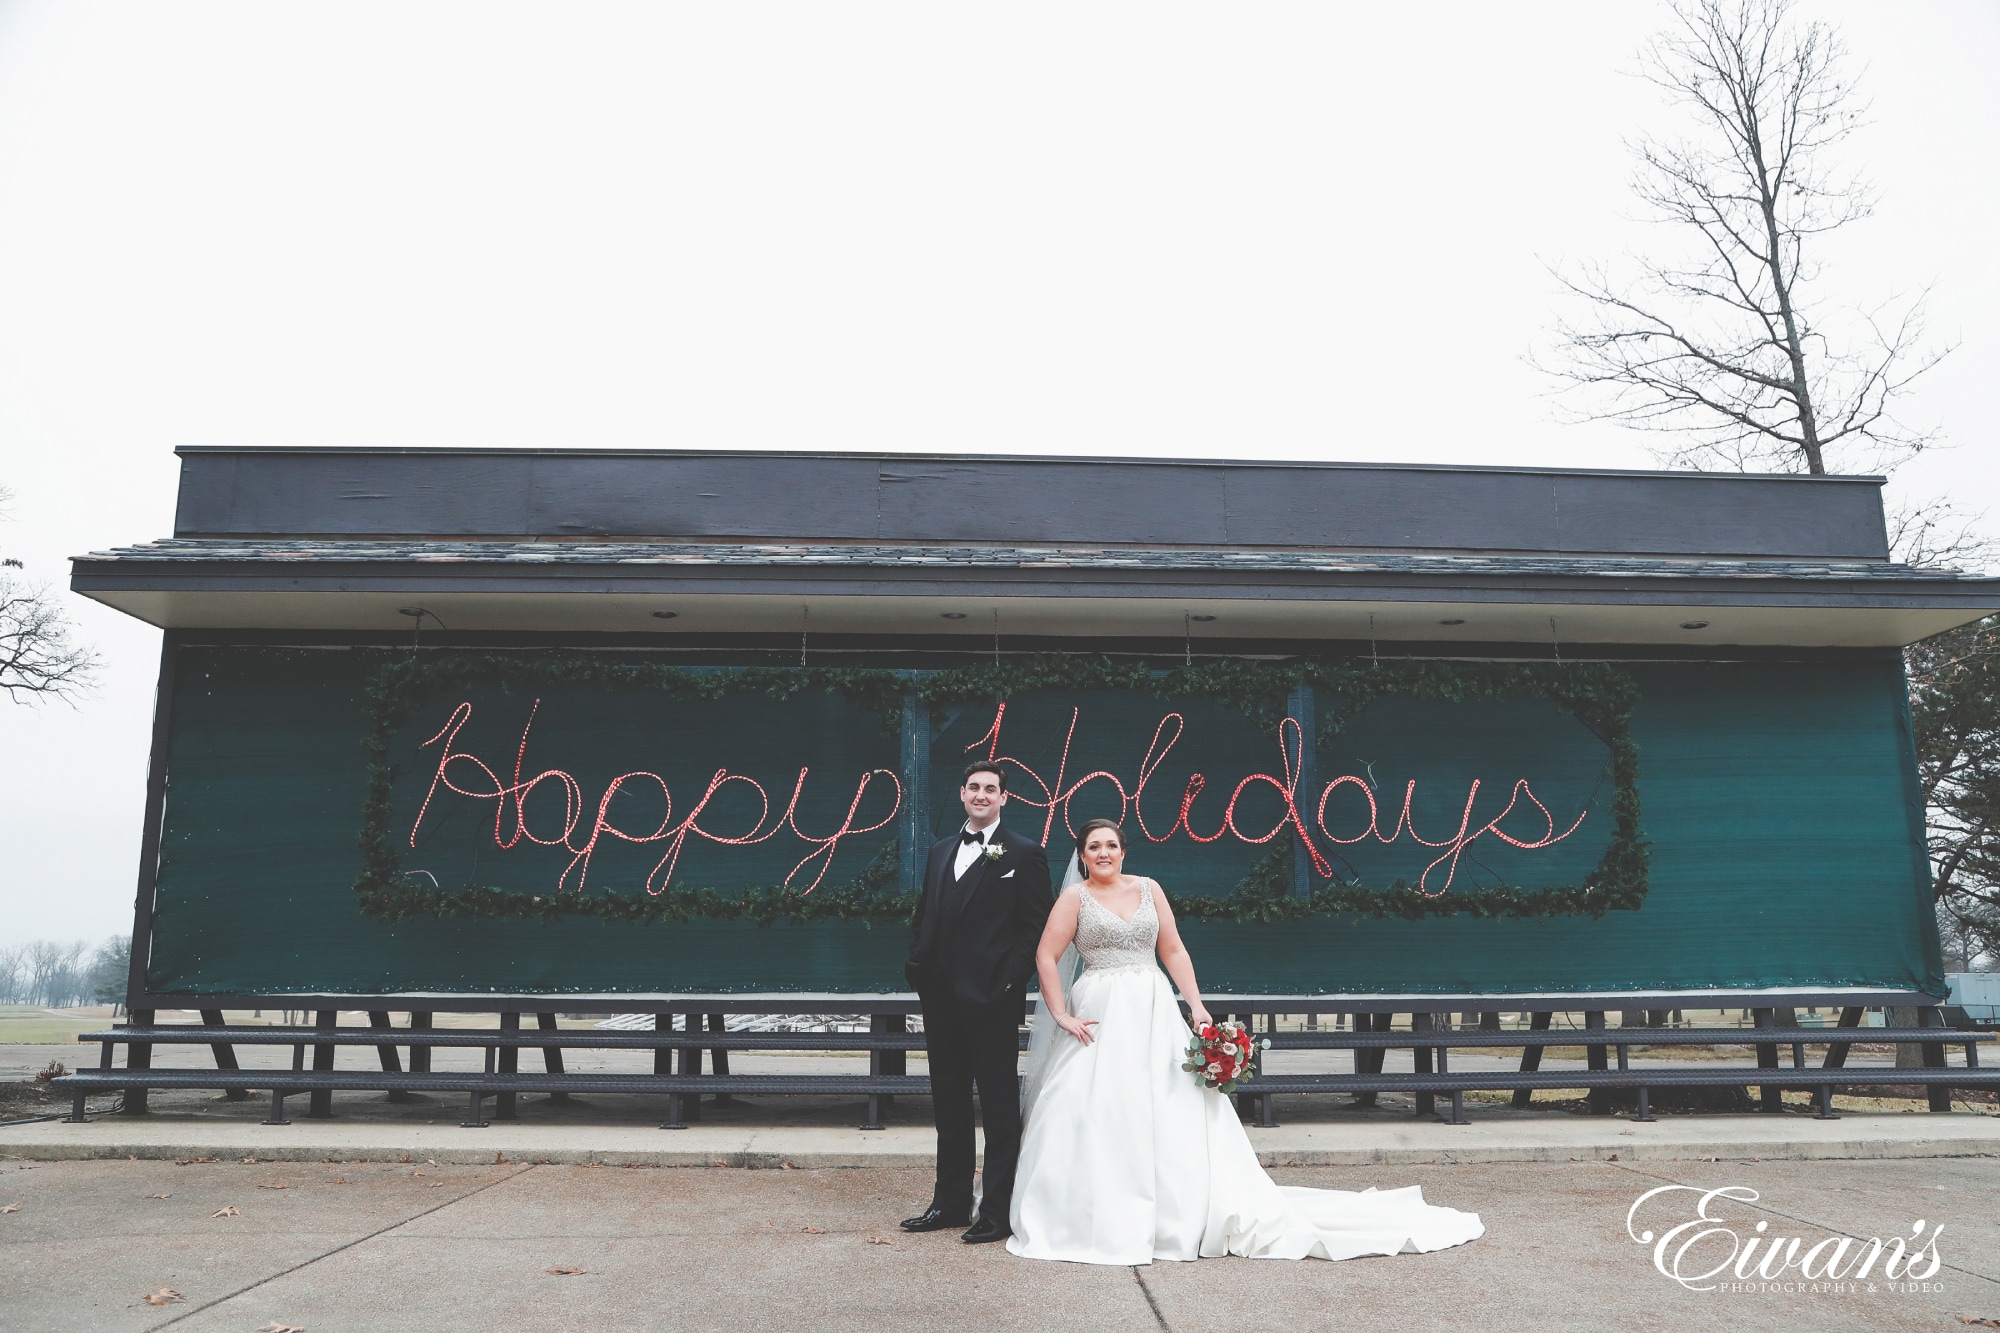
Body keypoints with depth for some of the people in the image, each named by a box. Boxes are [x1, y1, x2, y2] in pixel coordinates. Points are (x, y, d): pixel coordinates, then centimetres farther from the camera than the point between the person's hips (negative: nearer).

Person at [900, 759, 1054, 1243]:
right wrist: (920, 969, 5)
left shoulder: (1024, 854, -3)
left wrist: (1010, 981, -15)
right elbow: (923, 917, 18)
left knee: (999, 1108, 3)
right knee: (948, 1105, 15)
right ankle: (950, 1202, 27)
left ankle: (997, 1212, 11)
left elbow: (1036, 926, -8)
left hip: (992, 1000, -6)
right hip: (942, 998, 7)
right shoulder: (941, 851, 15)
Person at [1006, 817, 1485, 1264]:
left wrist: (1197, 1006, 0)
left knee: (1177, 1114, 1)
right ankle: (1094, 1221, 8)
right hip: (1099, 1018, -2)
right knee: (1095, 1119, -5)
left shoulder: (1148, 889, 9)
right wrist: (1062, 1016, -10)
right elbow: (1045, 958, -2)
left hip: (1154, 1015, 2)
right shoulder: (1076, 897, 1)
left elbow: (1173, 952, 9)